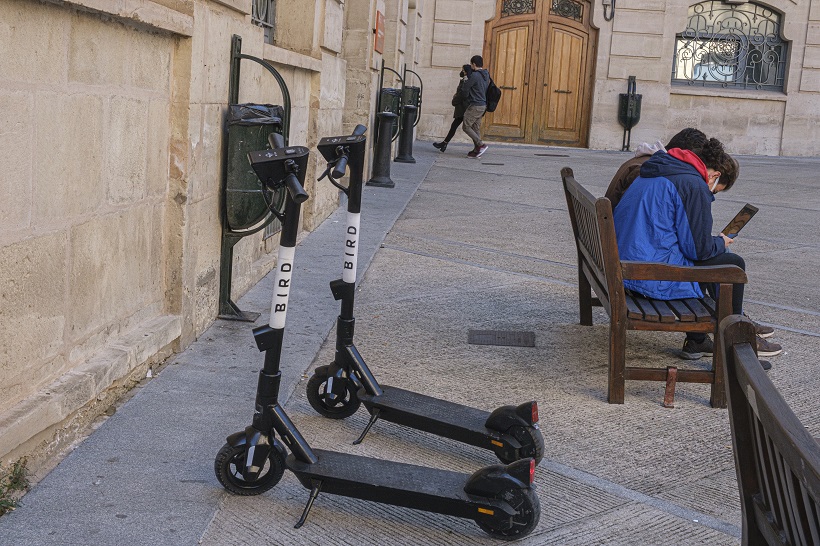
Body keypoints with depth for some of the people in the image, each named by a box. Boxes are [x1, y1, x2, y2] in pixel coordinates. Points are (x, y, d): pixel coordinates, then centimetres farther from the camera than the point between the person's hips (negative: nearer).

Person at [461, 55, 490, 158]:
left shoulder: (474, 75, -16)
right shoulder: (486, 75, 12)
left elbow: (465, 89, -11)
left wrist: (466, 97, 11)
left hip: (475, 106, -9)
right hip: (483, 105, 9)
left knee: (466, 126, -4)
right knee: (476, 128, 12)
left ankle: (481, 145, -11)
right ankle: (477, 150, 12)